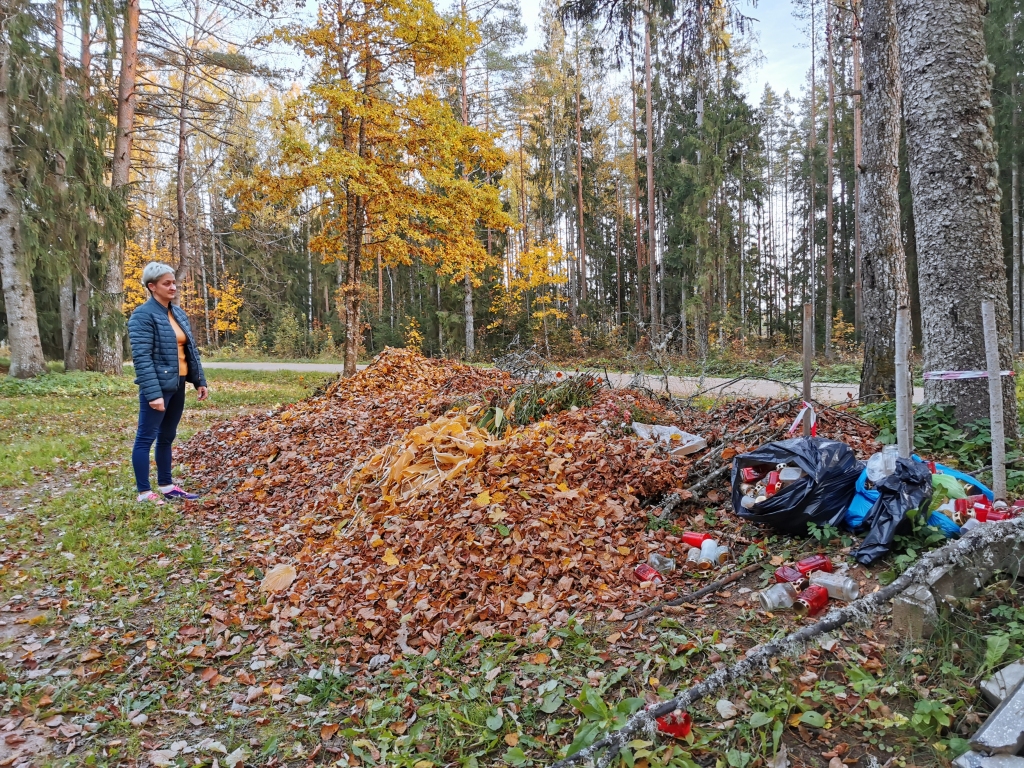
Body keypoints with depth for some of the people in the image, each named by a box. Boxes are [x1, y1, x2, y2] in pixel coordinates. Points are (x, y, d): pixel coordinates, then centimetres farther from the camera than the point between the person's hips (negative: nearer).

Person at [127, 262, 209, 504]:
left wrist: (200, 380, 11)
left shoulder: (178, 313, 12)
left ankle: (166, 485, 26)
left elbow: (191, 350, 16)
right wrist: (153, 393, -23)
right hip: (158, 386, -8)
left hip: (178, 384, 8)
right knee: (146, 438, 1)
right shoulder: (143, 315, -12)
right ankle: (144, 492, 7)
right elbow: (142, 358, -18)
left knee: (167, 437, 16)